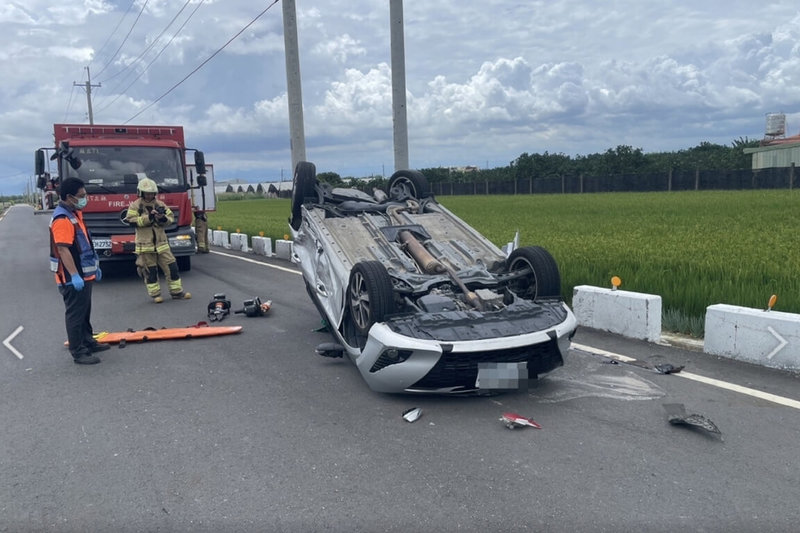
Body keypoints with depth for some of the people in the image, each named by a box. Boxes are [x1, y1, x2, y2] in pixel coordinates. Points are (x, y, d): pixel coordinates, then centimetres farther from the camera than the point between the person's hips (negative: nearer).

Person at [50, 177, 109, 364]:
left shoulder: (75, 213, 13)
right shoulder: (62, 219, -19)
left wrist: (94, 266, 23)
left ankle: (88, 341, 33)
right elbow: (63, 249, -25)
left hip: (84, 274, 10)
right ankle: (78, 352, 3)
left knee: (85, 312, 20)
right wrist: (74, 275, -27)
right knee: (75, 314, -3)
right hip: (72, 278, -10)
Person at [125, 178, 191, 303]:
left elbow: (171, 218, 8)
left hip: (161, 242, 3)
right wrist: (148, 217, -18)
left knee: (171, 266, 3)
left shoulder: (160, 204, 10)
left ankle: (177, 292, 12)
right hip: (145, 244, -3)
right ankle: (155, 294, 14)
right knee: (150, 270, 3)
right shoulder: (135, 206, 0)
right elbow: (131, 221, -11)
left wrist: (163, 218, -14)